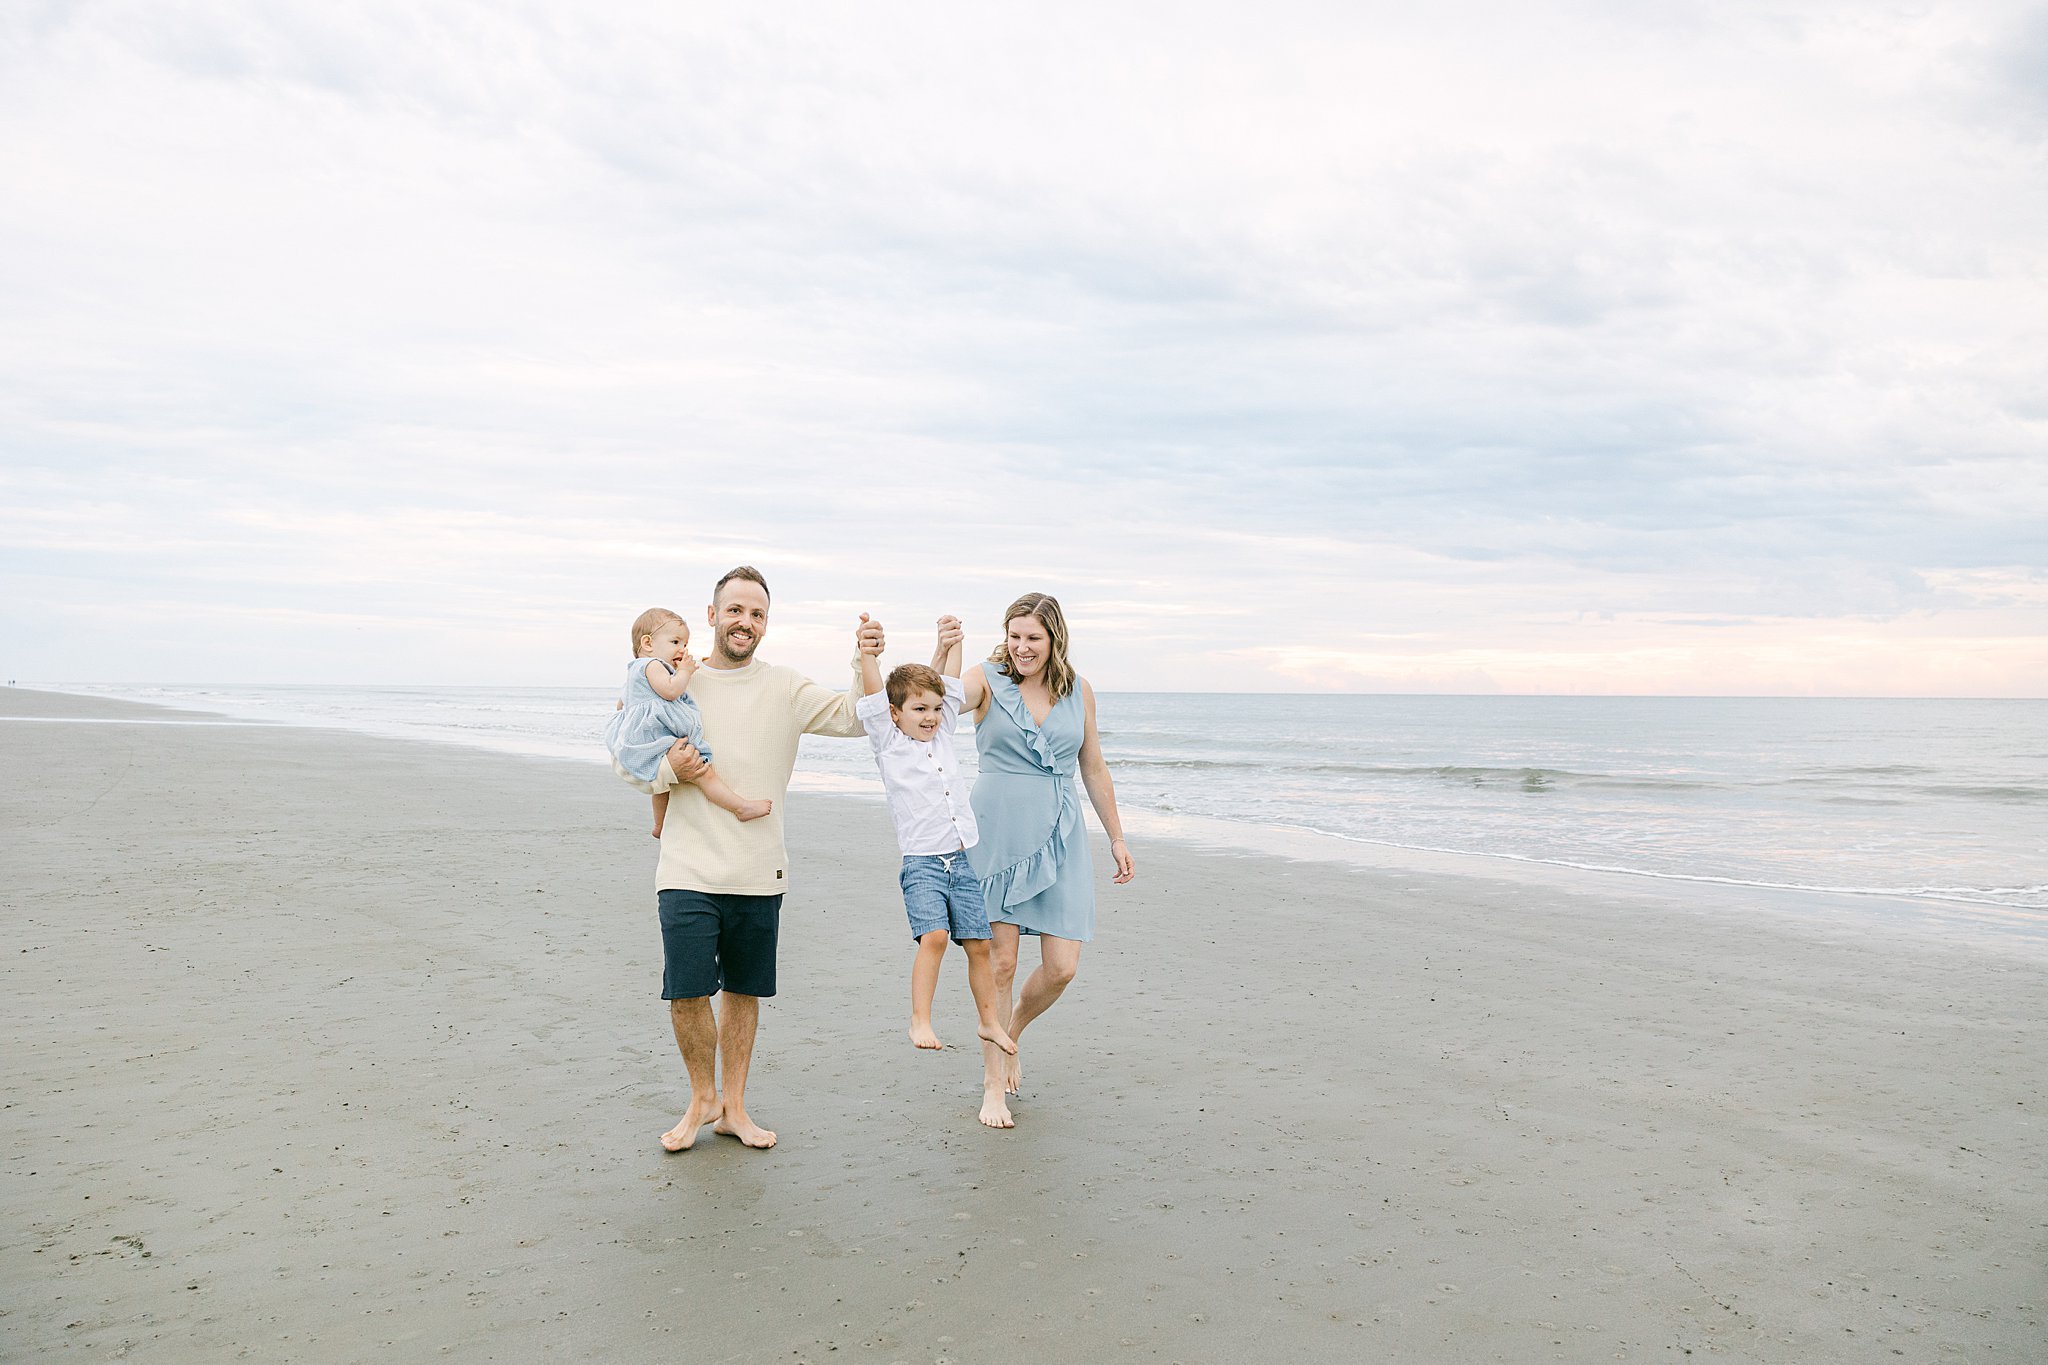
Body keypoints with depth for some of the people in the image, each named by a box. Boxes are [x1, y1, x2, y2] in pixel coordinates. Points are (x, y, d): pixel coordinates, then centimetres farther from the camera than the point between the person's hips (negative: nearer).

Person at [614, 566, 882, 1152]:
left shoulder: (785, 687, 4)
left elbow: (852, 717, -3)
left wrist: (866, 664, -21)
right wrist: (667, 770, -13)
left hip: (760, 873, 2)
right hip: (689, 870, -1)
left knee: (745, 992, 12)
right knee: (688, 993, -6)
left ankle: (734, 1107, 29)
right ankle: (703, 1097, 20)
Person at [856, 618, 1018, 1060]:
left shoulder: (942, 735, 13)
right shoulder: (888, 743, 2)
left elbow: (952, 683, 18)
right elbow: (873, 694, -8)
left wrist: (953, 641, 14)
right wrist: (867, 651, -14)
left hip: (964, 861, 5)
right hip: (922, 863, -5)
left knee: (979, 944, 5)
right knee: (933, 937, -22)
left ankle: (989, 1022, 19)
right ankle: (920, 1020, -12)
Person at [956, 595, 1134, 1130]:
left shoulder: (1078, 690, 7)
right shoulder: (988, 681, -2)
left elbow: (1094, 769, 15)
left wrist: (1116, 836, 17)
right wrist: (944, 653, -41)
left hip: (1058, 839, 3)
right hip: (997, 834, -3)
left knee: (1062, 967, -1)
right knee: (1000, 962, -1)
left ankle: (1011, 1033, 30)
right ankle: (994, 1085, 15)